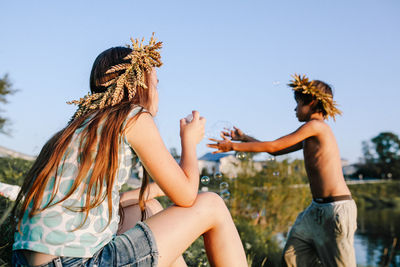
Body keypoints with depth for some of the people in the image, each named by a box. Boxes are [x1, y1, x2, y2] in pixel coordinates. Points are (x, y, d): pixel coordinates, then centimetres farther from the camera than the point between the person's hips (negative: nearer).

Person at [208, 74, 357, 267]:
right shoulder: (309, 137, 15)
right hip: (317, 208, 9)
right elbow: (276, 150, 23)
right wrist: (244, 138, 23)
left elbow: (273, 146, -11)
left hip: (336, 208, -9)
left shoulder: (315, 125, -12)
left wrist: (233, 146, -4)